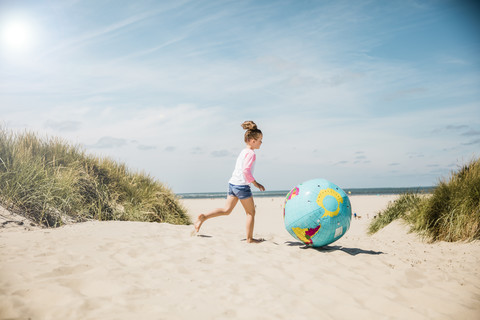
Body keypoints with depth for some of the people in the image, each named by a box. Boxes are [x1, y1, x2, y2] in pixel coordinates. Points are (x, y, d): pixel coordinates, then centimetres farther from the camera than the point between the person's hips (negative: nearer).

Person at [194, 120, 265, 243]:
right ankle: (249, 238, 11)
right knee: (251, 212, 5)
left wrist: (252, 182, 24)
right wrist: (255, 183, -15)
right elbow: (246, 170, -23)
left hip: (232, 183, 9)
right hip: (242, 185, -9)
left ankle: (204, 217, -3)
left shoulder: (243, 152, 18)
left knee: (226, 210, 10)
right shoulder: (251, 153, -11)